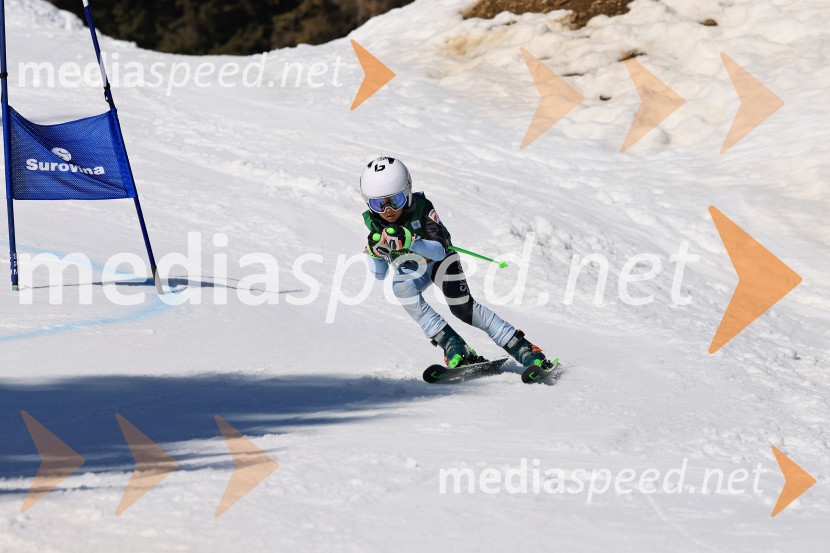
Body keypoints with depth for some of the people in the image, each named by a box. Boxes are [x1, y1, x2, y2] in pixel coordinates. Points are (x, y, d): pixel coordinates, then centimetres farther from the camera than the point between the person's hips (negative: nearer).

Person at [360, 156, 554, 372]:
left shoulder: (422, 207, -29)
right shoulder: (373, 223, -18)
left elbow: (439, 251, -38)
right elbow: (379, 274, -12)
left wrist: (409, 241, -54)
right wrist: (375, 251, -32)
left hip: (438, 259, -3)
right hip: (409, 270, 3)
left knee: (462, 307, -24)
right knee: (401, 288, -32)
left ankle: (525, 350, -20)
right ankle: (453, 346, -31)